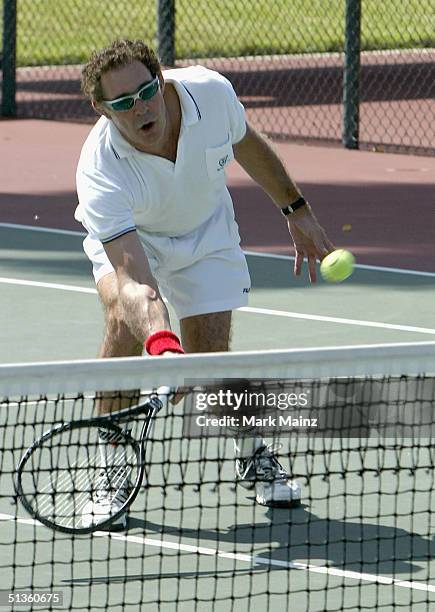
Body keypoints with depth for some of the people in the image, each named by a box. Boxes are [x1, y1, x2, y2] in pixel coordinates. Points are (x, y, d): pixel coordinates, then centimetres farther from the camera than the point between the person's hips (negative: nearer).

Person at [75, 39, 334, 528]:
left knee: (210, 355, -10)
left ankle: (252, 454, 21)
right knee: (126, 320, -29)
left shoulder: (211, 92, -30)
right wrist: (160, 343, -63)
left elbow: (248, 144, -4)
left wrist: (297, 211, 5)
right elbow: (135, 282, -46)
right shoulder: (100, 173, -40)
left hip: (206, 233, 2)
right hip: (127, 238, -2)